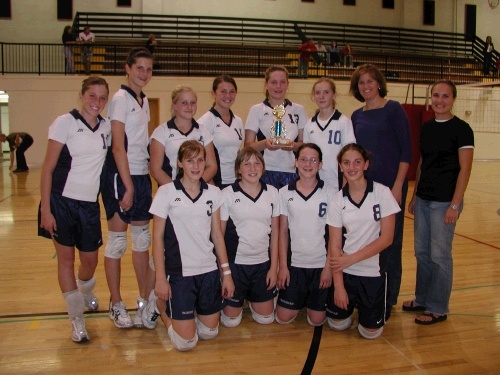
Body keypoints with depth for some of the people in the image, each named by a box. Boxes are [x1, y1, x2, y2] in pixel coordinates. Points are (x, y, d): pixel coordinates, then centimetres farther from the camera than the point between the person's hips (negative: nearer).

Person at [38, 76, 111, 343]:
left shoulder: (106, 127, 4)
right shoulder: (65, 123, -9)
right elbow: (48, 169, -9)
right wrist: (45, 210, -12)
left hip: (90, 204, 4)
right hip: (62, 201, -4)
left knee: (90, 260, 12)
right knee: (66, 259, 4)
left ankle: (86, 292, 46)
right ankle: (76, 320, 17)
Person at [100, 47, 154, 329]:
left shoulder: (144, 101, 14)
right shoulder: (121, 99, -9)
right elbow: (118, 147, -14)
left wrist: (144, 181, 8)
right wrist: (128, 186, -17)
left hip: (142, 174, 8)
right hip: (120, 176, -8)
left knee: (142, 238, 12)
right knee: (117, 241, 1)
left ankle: (145, 299, 22)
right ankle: (116, 305, 13)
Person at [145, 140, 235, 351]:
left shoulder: (213, 193, 4)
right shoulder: (166, 192, -6)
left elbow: (217, 234, 7)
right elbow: (157, 237, -5)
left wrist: (226, 272, 5)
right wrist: (160, 278, -8)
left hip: (209, 271, 4)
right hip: (180, 272, -4)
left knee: (210, 333, 10)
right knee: (185, 342, -2)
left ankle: (182, 308, 37)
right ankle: (161, 306, 24)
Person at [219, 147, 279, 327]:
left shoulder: (272, 192, 0)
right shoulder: (227, 194, -9)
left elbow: (275, 232, 3)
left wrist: (274, 266, 1)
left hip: (263, 262, 3)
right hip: (235, 263, -2)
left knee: (266, 318, 11)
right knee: (231, 320, 6)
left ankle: (250, 297, 40)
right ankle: (240, 297, 38)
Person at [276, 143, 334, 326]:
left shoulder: (329, 193, -6)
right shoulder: (285, 193, -2)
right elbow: (283, 231, 2)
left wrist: (329, 266, -7)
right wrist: (283, 266, -2)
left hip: (321, 264, -1)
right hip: (294, 263, 1)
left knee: (317, 319, 6)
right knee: (283, 318, 4)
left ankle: (310, 301, 38)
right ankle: (299, 298, 34)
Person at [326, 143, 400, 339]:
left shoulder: (382, 193, -10)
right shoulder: (337, 201, -4)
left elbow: (386, 238, -12)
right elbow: (334, 245, -4)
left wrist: (352, 258, -17)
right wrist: (338, 285, -9)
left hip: (373, 271, -1)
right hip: (345, 271, 2)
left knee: (370, 331, 1)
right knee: (337, 323, 5)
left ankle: (365, 305, 32)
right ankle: (351, 303, 35)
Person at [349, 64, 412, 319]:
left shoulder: (393, 109, -4)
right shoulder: (357, 116, 11)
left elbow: (406, 150, -8)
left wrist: (398, 187, -14)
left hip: (390, 185, -5)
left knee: (389, 243, 4)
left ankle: (388, 299, 17)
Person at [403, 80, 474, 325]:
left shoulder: (461, 129, -9)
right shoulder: (426, 128, 10)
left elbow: (465, 169, -12)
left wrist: (455, 205, -16)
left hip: (444, 201, -6)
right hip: (423, 200, 7)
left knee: (440, 255, 1)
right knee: (421, 252, 13)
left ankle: (438, 309, 15)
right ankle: (422, 300, 29)